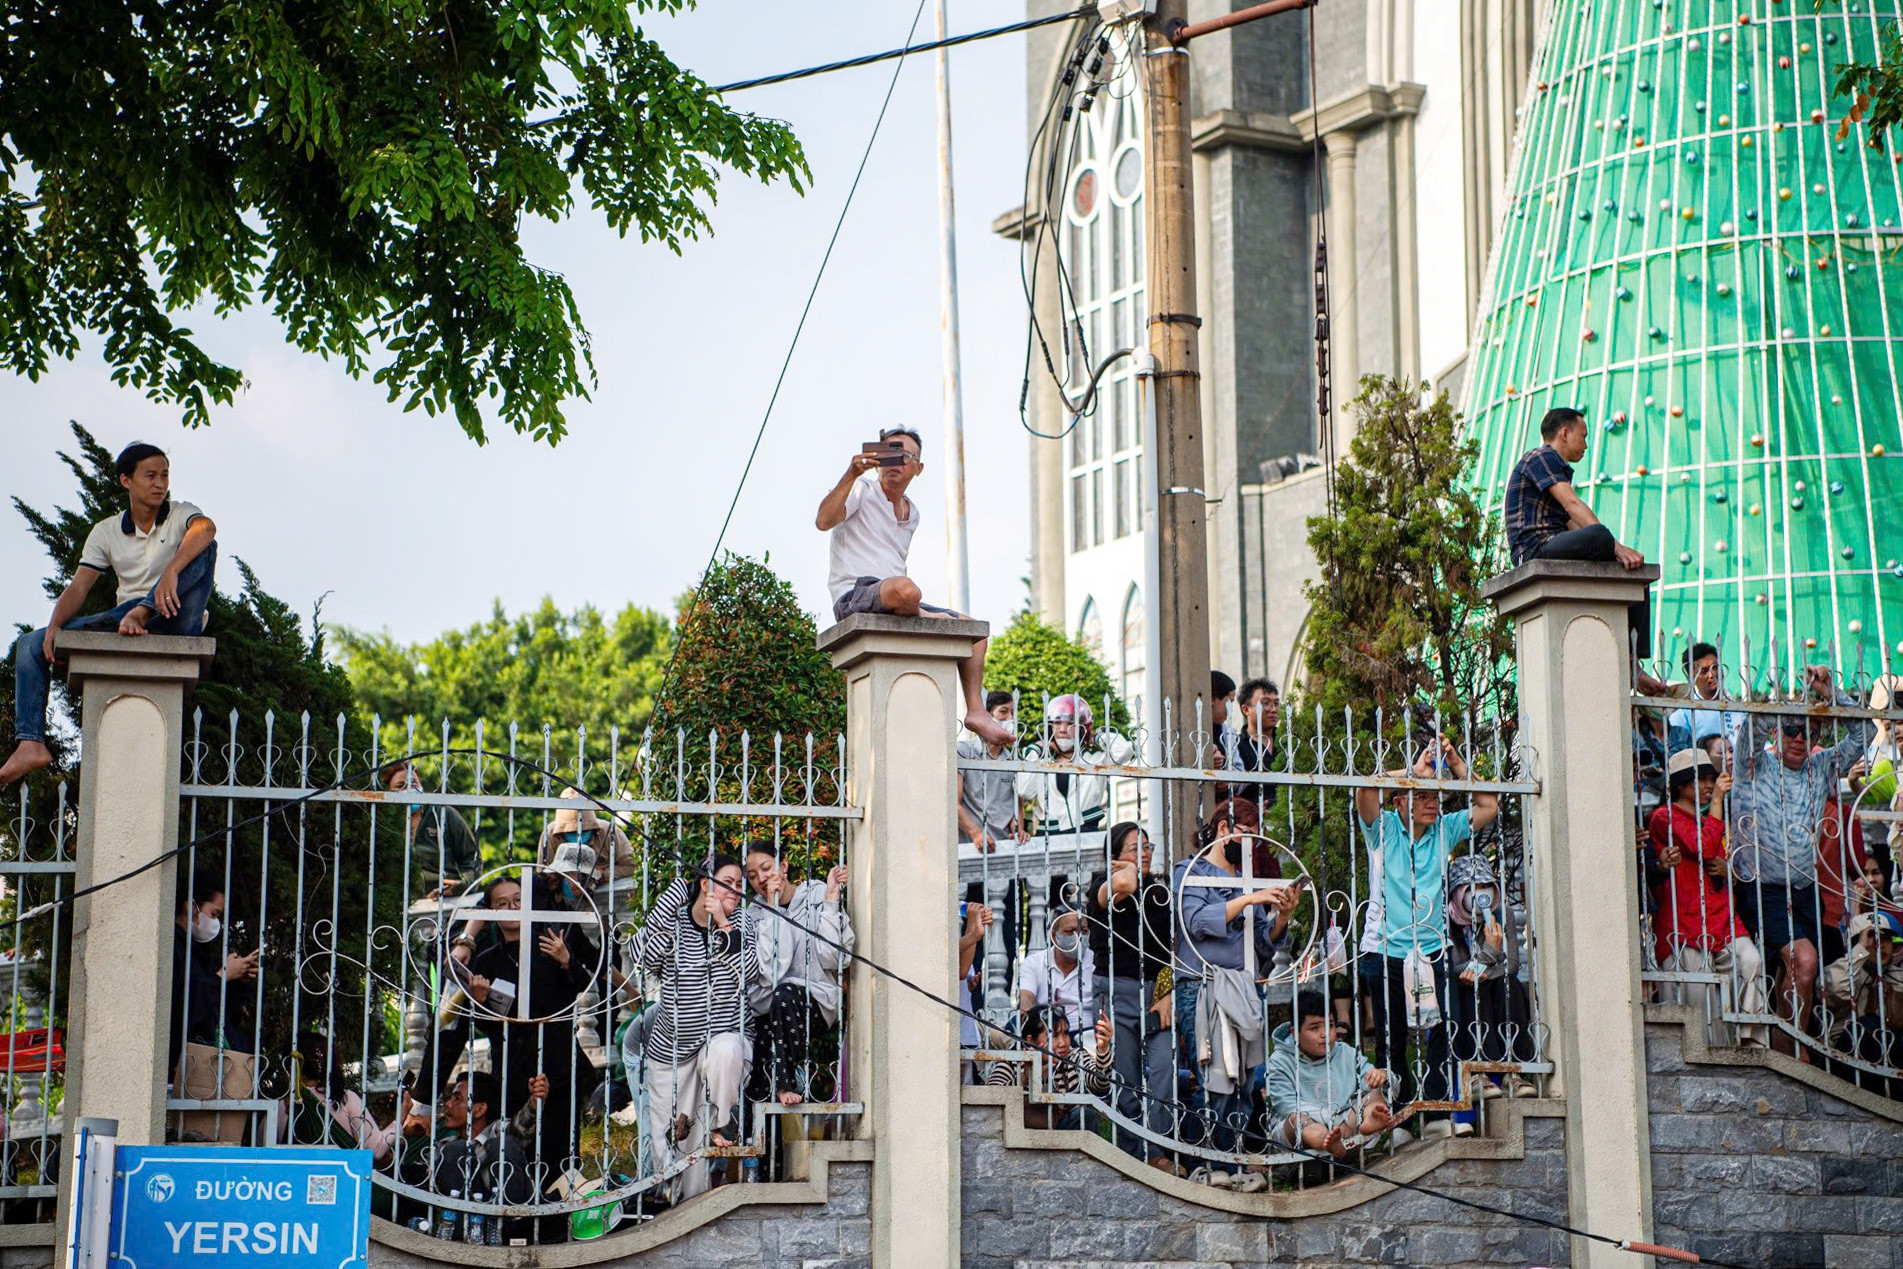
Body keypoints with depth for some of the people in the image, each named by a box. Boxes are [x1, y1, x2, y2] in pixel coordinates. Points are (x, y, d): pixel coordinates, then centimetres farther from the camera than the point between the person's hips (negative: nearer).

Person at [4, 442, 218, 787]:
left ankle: (141, 614, -41)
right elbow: (78, 588, 6)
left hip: (170, 619, -4)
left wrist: (172, 570, -41)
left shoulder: (180, 515, 4)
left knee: (204, 547, -26)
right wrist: (55, 625, -14)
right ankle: (30, 744, -20)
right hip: (123, 619, 4)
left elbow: (206, 528, -22)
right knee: (31, 644, -7)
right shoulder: (106, 532, 14)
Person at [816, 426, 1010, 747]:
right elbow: (824, 521, -21)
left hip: (892, 603, 9)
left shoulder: (912, 513, 21)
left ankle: (975, 711, -1)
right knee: (905, 590, -41)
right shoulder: (862, 489, -2)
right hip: (854, 595, -8)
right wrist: (851, 475, -29)